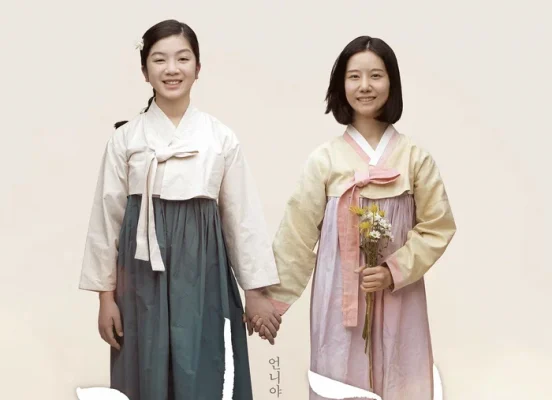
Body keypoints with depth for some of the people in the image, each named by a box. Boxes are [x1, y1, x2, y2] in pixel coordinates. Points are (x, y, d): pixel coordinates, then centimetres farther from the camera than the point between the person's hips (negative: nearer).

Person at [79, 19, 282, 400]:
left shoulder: (222, 138, 2)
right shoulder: (125, 138, 2)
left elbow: (243, 216, 4)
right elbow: (107, 216, 4)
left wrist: (256, 290, 3)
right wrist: (106, 294, 2)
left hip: (202, 271, 0)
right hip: (144, 273, 0)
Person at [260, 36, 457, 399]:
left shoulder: (415, 157, -1)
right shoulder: (325, 158, -2)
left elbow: (437, 227, 0)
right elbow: (297, 234, 0)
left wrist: (394, 271, -13)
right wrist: (273, 298, 0)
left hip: (398, 296, 1)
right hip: (339, 295, 0)